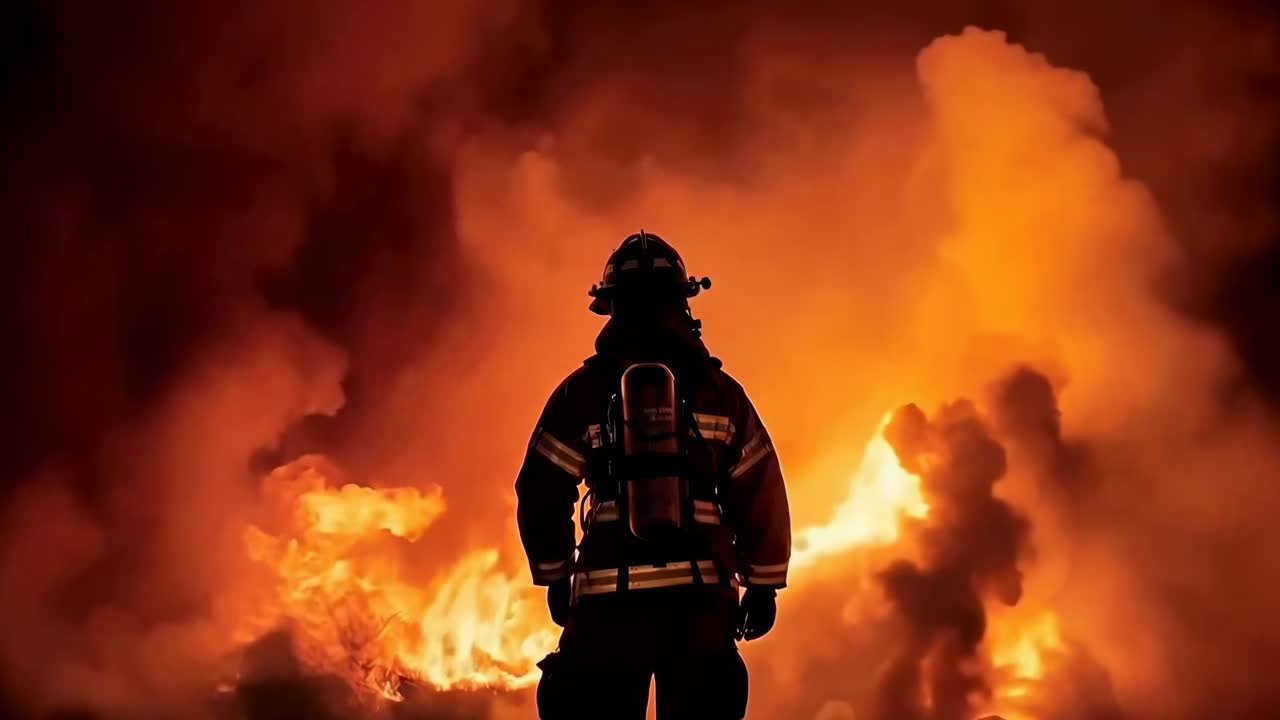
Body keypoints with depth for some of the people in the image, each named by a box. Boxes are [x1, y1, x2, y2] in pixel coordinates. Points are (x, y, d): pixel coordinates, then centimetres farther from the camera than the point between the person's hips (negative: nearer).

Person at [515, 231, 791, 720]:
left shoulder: (582, 390, 4)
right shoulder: (719, 389, 6)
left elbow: (541, 495, 4)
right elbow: (761, 492, 4)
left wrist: (555, 578, 15)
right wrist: (762, 584, 11)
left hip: (608, 596, 0)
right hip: (700, 594, 1)